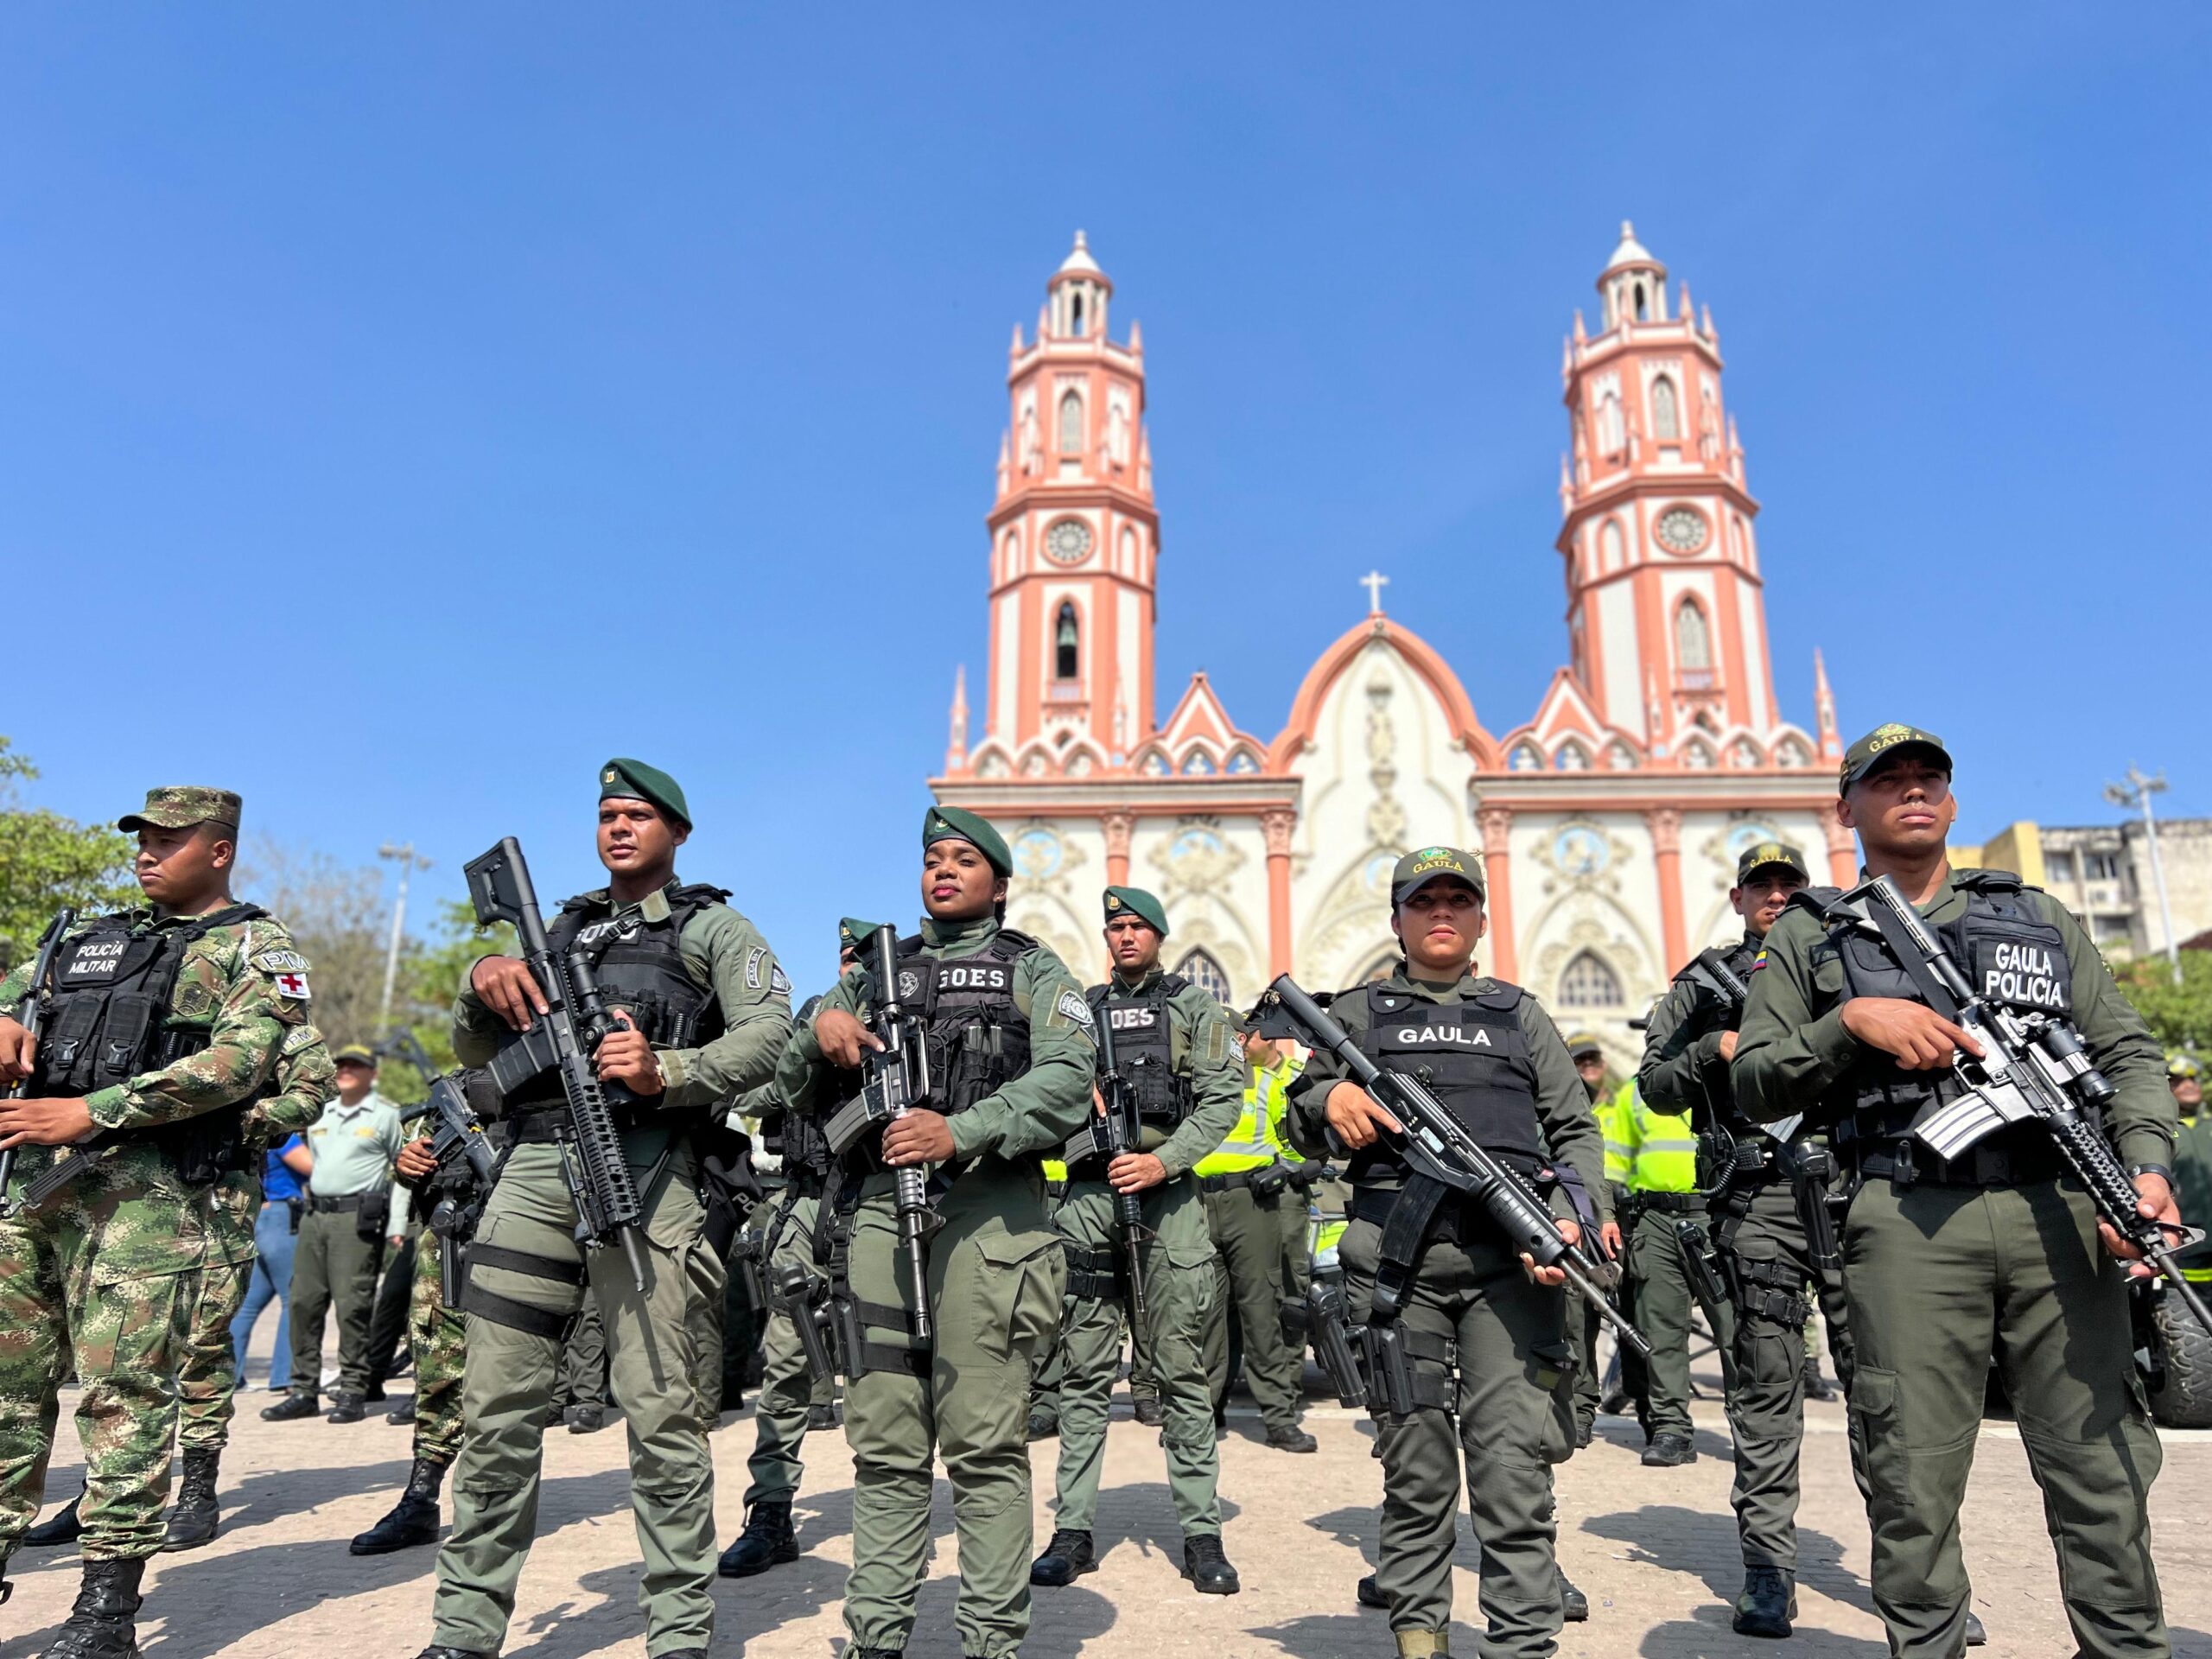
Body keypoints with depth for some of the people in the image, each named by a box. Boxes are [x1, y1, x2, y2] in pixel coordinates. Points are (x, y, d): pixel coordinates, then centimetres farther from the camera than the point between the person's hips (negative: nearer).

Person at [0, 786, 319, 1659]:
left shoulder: (256, 947, 1)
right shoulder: (93, 934, 22)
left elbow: (239, 1061, -12)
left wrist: (89, 1112, -16)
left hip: (144, 1191, -6)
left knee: (125, 1391, -6)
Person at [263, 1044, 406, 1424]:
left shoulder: (386, 1114, 2)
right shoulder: (322, 1114, 19)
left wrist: (396, 1226, -5)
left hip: (356, 1218, -6)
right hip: (314, 1217, 6)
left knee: (352, 1307, -7)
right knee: (304, 1303, 7)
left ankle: (352, 1394, -1)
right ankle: (304, 1392, 16)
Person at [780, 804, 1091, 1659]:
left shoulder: (1033, 969, 10)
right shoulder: (874, 971, 22)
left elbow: (1067, 1077, -7)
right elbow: (794, 1093, 21)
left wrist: (960, 1131, -18)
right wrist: (818, 1032, -1)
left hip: (987, 1212, -3)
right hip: (878, 1210, 4)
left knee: (985, 1444, -1)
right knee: (884, 1445, 7)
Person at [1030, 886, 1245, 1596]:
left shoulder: (1193, 1005, 8)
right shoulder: (1081, 1008, 16)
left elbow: (1223, 1098, -1)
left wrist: (1163, 1161, -12)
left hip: (1167, 1193, -2)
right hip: (1088, 1193, 2)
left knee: (1181, 1368, 3)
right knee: (1085, 1371, 5)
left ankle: (1201, 1531, 11)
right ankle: (1074, 1530, 12)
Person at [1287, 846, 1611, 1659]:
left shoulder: (1520, 1012, 19)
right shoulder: (1358, 1012, 17)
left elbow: (1575, 1127, 14)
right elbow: (1300, 1125, 16)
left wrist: (1575, 1211, -4)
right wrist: (1328, 1099, -7)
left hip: (1511, 1256, 0)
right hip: (1397, 1257, 0)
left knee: (1514, 1462, -5)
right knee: (1414, 1463, 6)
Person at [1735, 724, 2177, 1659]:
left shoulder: (2037, 915, 19)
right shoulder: (1810, 935, 11)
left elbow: (2126, 1051, 13)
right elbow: (1754, 1087, 6)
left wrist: (2147, 1163, -5)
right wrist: (1851, 1023, -9)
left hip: (2060, 1214, 2)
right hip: (1910, 1228, -2)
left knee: (2101, 1465, 5)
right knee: (1915, 1482, 2)